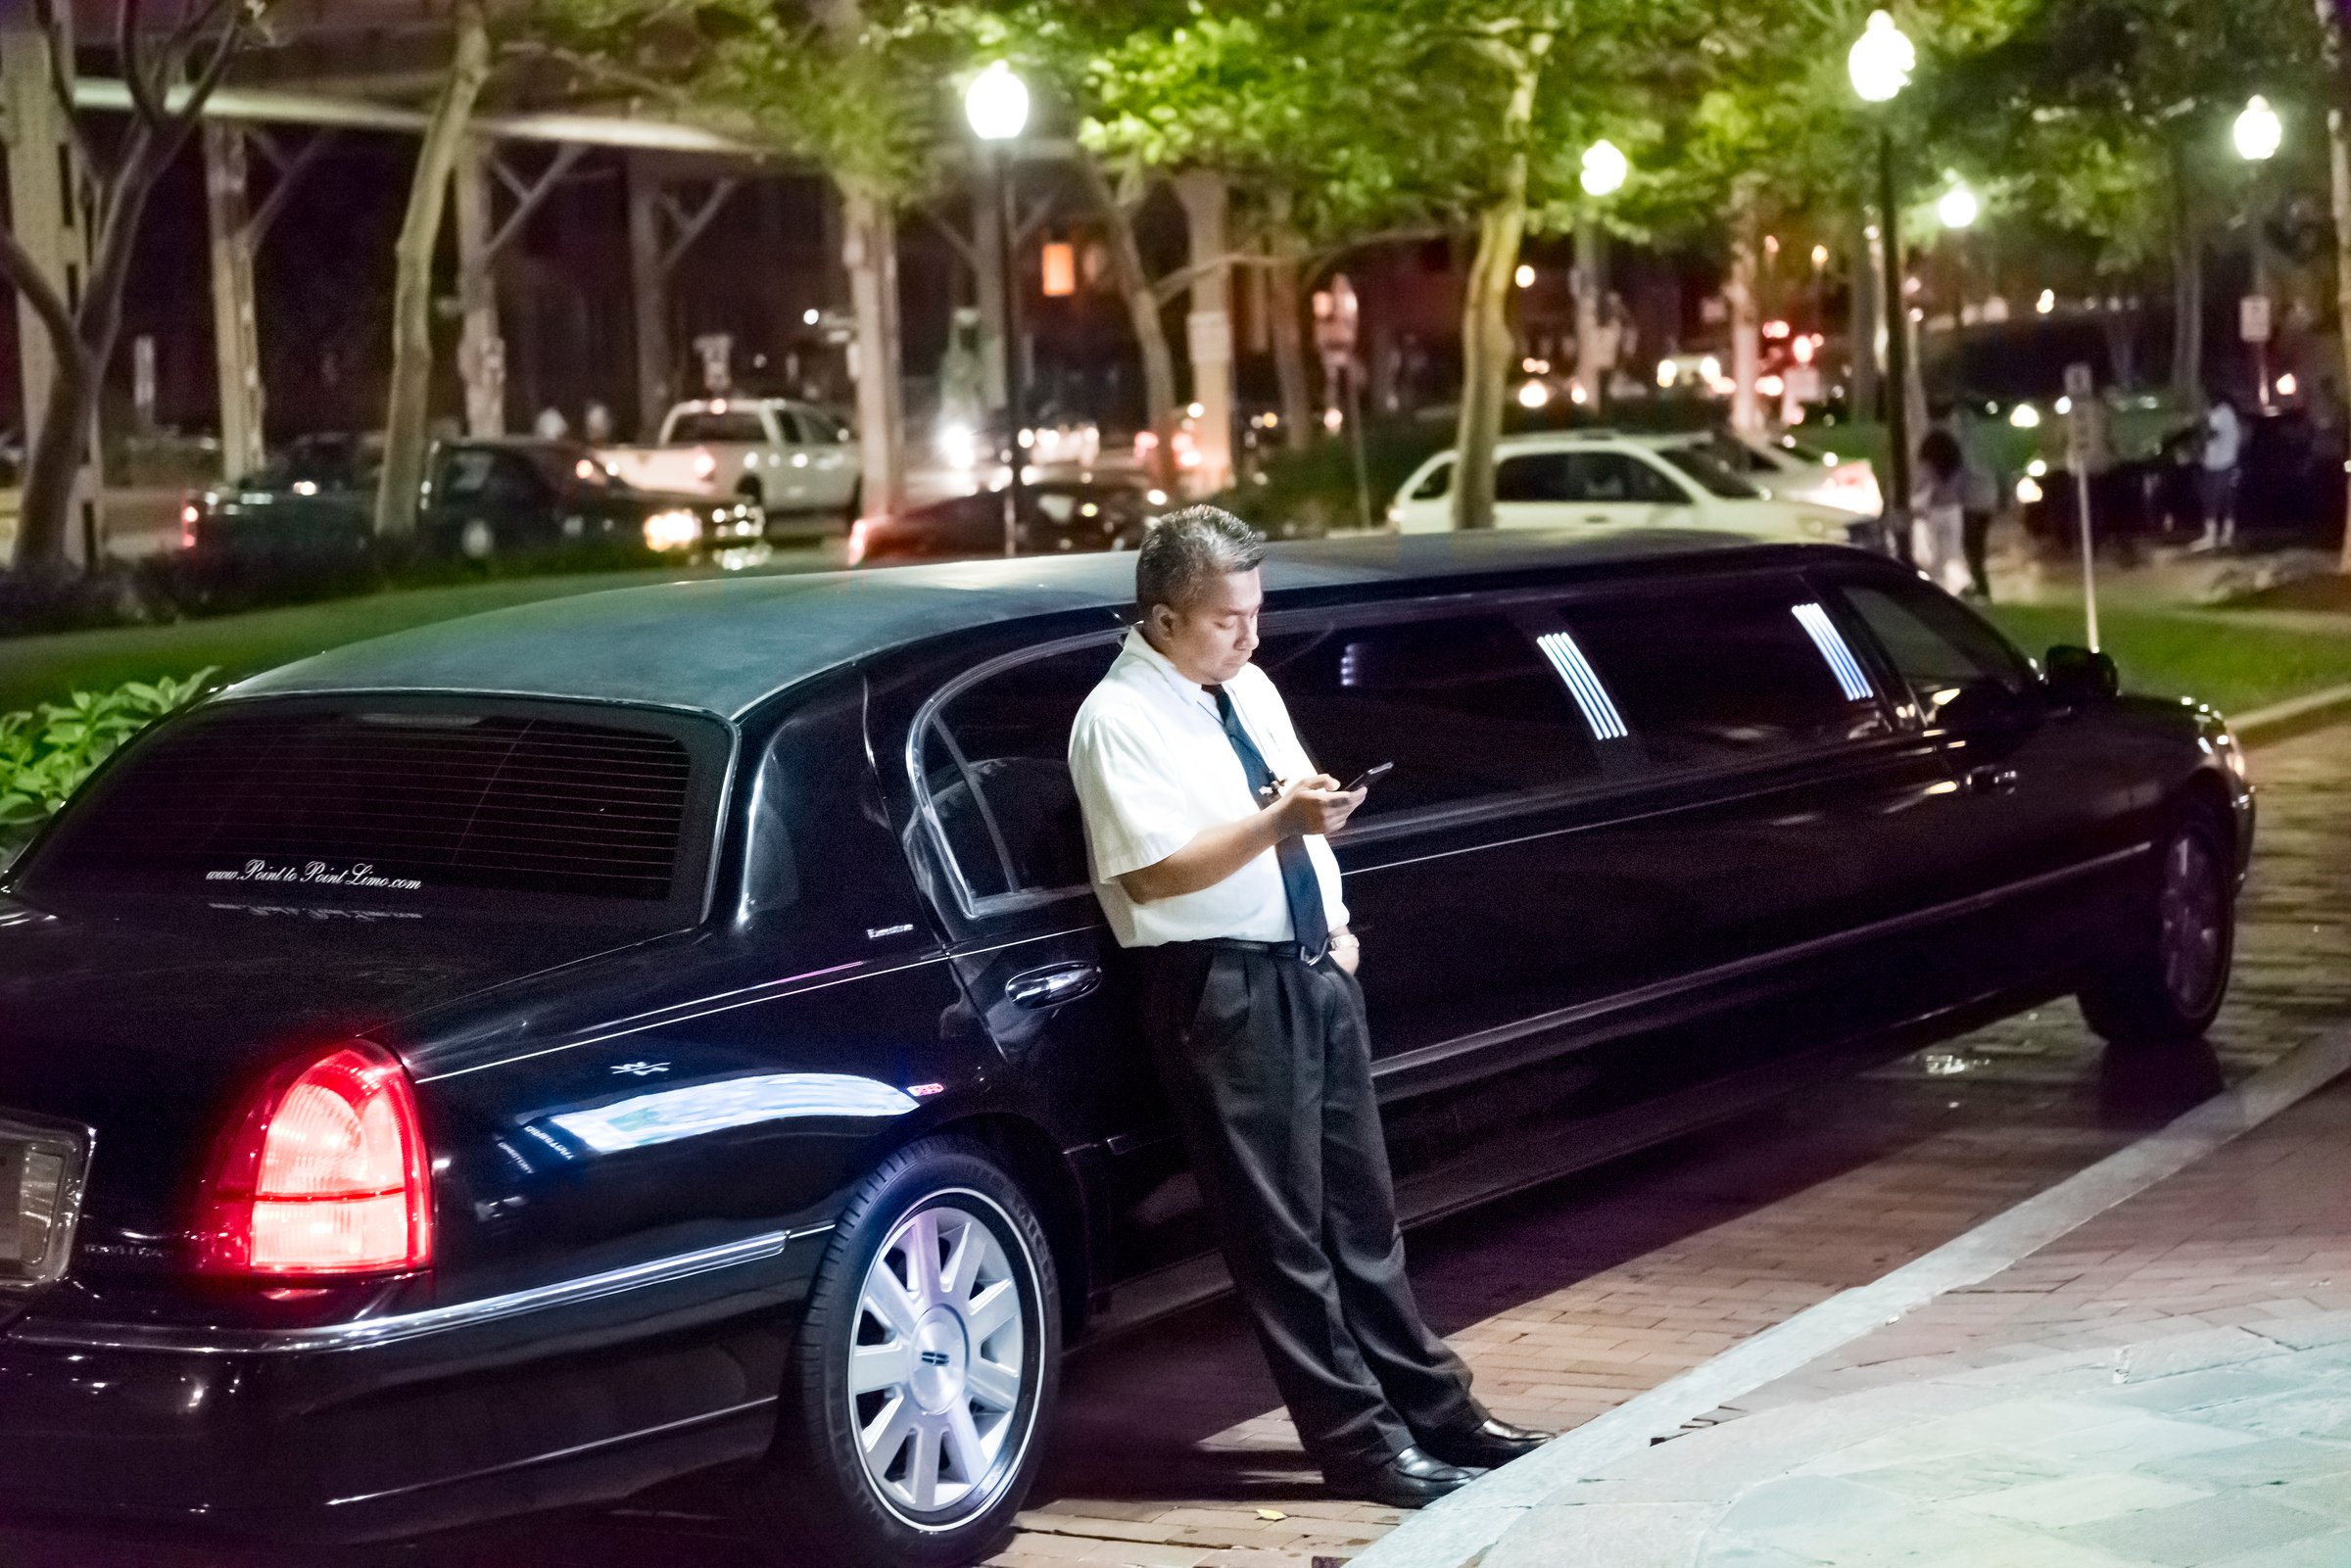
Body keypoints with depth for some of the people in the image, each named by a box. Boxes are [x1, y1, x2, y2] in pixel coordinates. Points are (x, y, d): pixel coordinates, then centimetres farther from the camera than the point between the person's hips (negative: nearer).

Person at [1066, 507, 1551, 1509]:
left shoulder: (1249, 690, 12)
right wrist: (1278, 821, -26)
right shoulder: (1118, 720, -13)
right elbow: (1158, 870, -19)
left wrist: (1337, 928, 5)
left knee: (1360, 1209, 15)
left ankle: (1437, 1412, 23)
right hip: (1223, 991, -8)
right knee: (1280, 1229, 0)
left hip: (1313, 967, 8)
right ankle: (1361, 1443, 6)